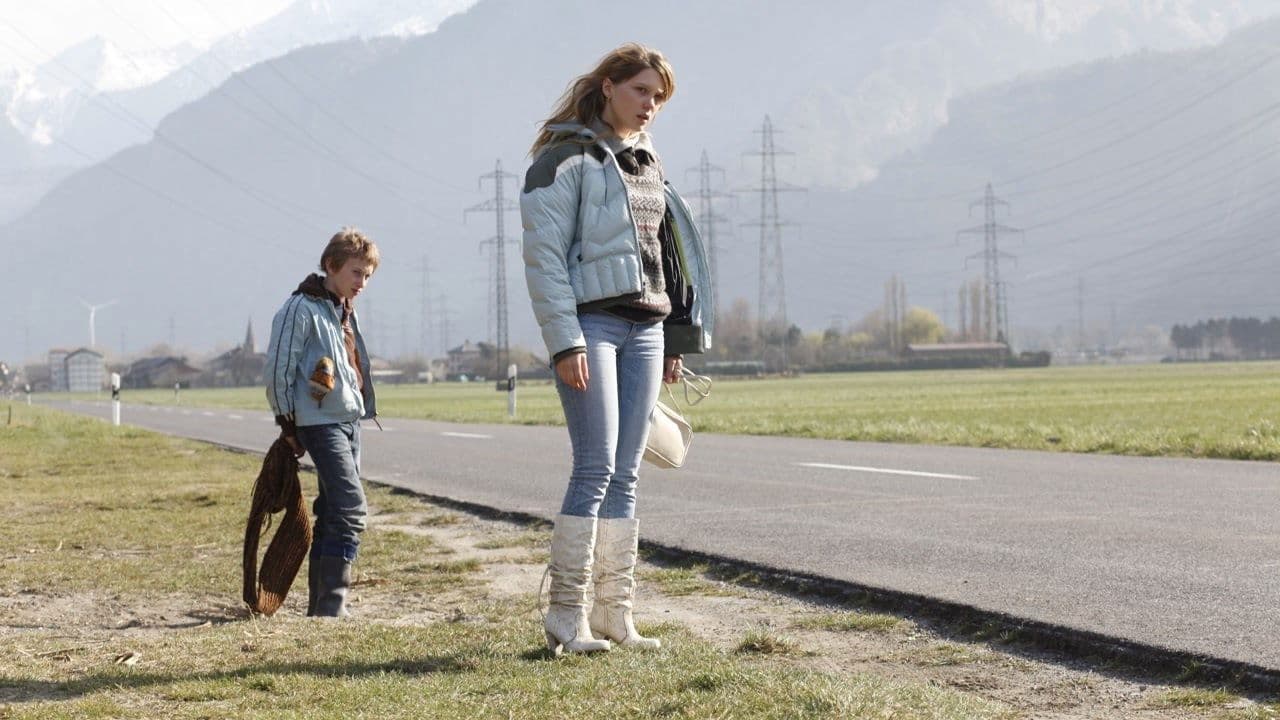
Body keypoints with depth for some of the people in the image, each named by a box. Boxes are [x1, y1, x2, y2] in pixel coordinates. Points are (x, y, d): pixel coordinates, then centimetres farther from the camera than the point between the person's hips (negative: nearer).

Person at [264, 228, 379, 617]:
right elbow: (277, 368, -12)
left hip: (349, 420, 9)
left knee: (333, 511, 11)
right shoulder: (301, 309, -10)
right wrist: (287, 422, -10)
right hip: (320, 422, -9)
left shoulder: (347, 311, 18)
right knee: (351, 506, -17)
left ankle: (320, 604, 18)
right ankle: (333, 604, -16)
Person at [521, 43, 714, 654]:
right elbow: (544, 254, -11)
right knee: (595, 467, -13)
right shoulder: (566, 157, -4)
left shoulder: (645, 162, 19)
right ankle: (565, 615, -9)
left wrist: (676, 338, 16)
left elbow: (669, 251, 22)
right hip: (590, 322, -7)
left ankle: (614, 614, 7)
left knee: (623, 475, 5)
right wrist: (565, 341, -18)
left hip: (644, 328, 7)